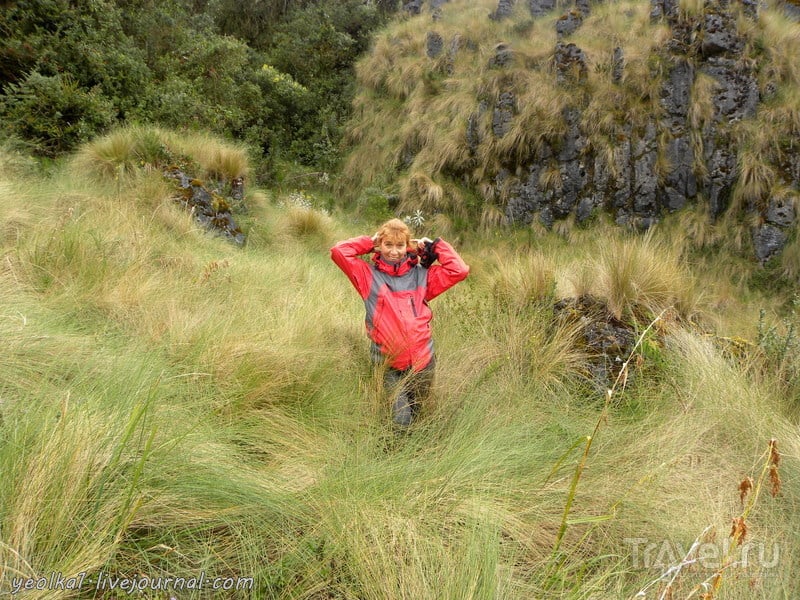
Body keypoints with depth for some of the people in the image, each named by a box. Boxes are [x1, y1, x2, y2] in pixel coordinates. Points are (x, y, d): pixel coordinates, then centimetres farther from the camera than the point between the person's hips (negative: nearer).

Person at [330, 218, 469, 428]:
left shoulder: (421, 275, 8)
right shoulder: (369, 275, 2)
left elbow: (459, 270, 1)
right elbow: (338, 251, -8)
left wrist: (435, 245, 6)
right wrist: (369, 242, 3)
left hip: (422, 362, 2)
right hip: (389, 366, -2)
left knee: (414, 415, 17)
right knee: (400, 423, -8)